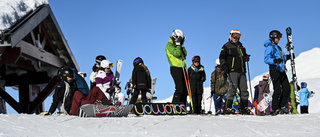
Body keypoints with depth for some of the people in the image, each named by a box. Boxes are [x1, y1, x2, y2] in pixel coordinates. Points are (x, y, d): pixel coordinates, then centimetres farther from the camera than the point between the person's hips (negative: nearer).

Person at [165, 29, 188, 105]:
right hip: (175, 68, -9)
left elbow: (185, 54, 12)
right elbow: (177, 53, -20)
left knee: (185, 89, 5)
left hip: (181, 68, 9)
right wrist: (178, 44, -11)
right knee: (179, 89, -15)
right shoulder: (169, 45, -6)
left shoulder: (177, 45, 19)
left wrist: (182, 45, 5)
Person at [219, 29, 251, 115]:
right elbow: (222, 57, 1)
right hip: (232, 71, -6)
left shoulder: (241, 46, 23)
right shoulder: (227, 46, 5)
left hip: (242, 71, 7)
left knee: (244, 90, 5)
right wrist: (224, 65, -13)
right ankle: (228, 108, -8)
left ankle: (244, 108, 11)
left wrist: (246, 57, 9)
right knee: (232, 88, -12)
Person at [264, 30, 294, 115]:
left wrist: (287, 57, 21)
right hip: (274, 71, -9)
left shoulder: (278, 47, 20)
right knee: (277, 91, -11)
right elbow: (266, 59, -20)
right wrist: (275, 60, -33)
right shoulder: (270, 47, -7)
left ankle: (282, 106, 17)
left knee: (287, 89, 4)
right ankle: (275, 109, -3)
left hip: (281, 71, 9)